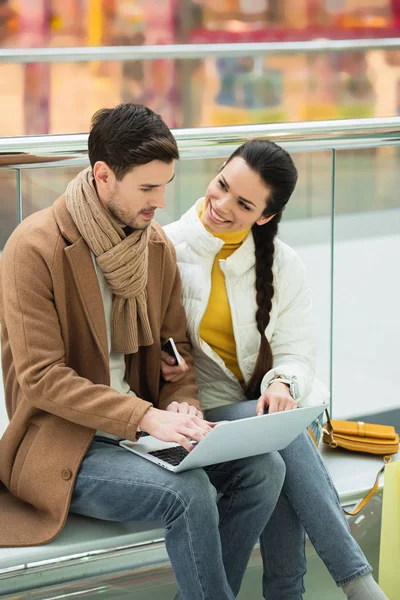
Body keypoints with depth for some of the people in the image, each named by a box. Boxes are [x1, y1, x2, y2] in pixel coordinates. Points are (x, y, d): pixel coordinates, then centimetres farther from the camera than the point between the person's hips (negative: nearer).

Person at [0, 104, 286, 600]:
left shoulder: (157, 243, 6)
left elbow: (174, 346, 14)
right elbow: (41, 378, -20)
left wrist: (182, 404, -10)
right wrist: (147, 417, -26)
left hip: (145, 426, 7)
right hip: (61, 442, -7)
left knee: (264, 467, -12)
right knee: (189, 494, -29)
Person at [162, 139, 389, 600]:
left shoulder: (284, 266, 3)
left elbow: (296, 353, 0)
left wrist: (282, 384, -23)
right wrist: (156, 362, -23)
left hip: (266, 403, 2)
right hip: (205, 407, -2)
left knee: (279, 466, -33)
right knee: (280, 434, -32)